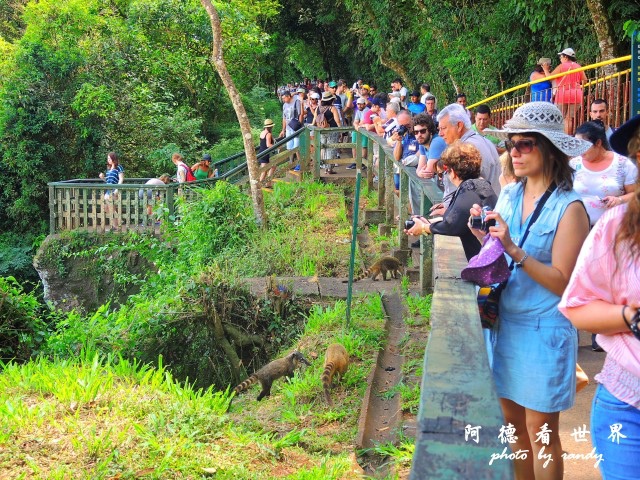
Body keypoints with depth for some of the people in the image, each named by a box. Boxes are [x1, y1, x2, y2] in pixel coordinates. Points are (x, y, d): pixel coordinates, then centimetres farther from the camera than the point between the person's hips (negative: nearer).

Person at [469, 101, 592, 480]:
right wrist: (485, 237, -10)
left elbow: (563, 282, -18)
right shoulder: (509, 196, 3)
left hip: (543, 330, -6)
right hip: (505, 321, 6)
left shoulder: (568, 208, -15)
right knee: (512, 421, 17)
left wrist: (514, 249, -27)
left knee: (540, 432, 5)